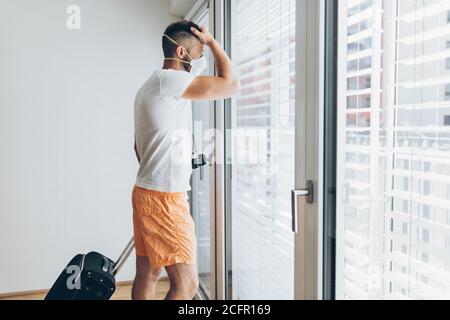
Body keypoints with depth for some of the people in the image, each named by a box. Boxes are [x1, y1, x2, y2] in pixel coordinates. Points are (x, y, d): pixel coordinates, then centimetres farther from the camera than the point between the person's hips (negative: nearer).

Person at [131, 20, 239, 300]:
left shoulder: (151, 88, 17)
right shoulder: (166, 80, -14)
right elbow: (231, 85, -16)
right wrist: (213, 42, -3)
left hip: (150, 193, 11)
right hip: (163, 198, -11)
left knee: (147, 275, 15)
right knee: (187, 284, -6)